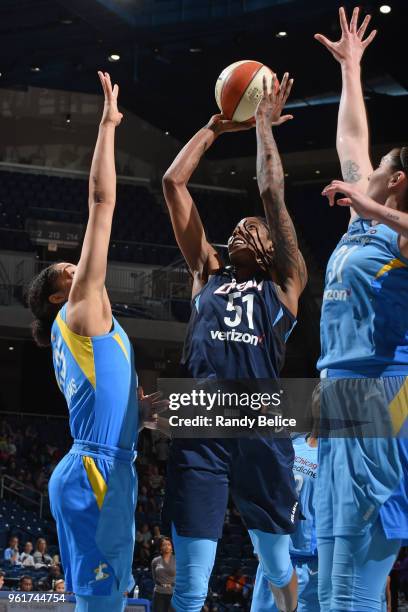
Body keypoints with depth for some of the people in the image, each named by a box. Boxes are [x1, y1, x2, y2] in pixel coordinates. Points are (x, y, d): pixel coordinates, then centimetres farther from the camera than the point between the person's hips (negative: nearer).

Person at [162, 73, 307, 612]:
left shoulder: (284, 282, 17)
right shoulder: (207, 274, 23)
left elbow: (273, 192, 9)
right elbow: (173, 182, 22)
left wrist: (264, 126, 17)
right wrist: (217, 127, 26)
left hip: (261, 428, -1)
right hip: (200, 428, 1)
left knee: (277, 563, 9)